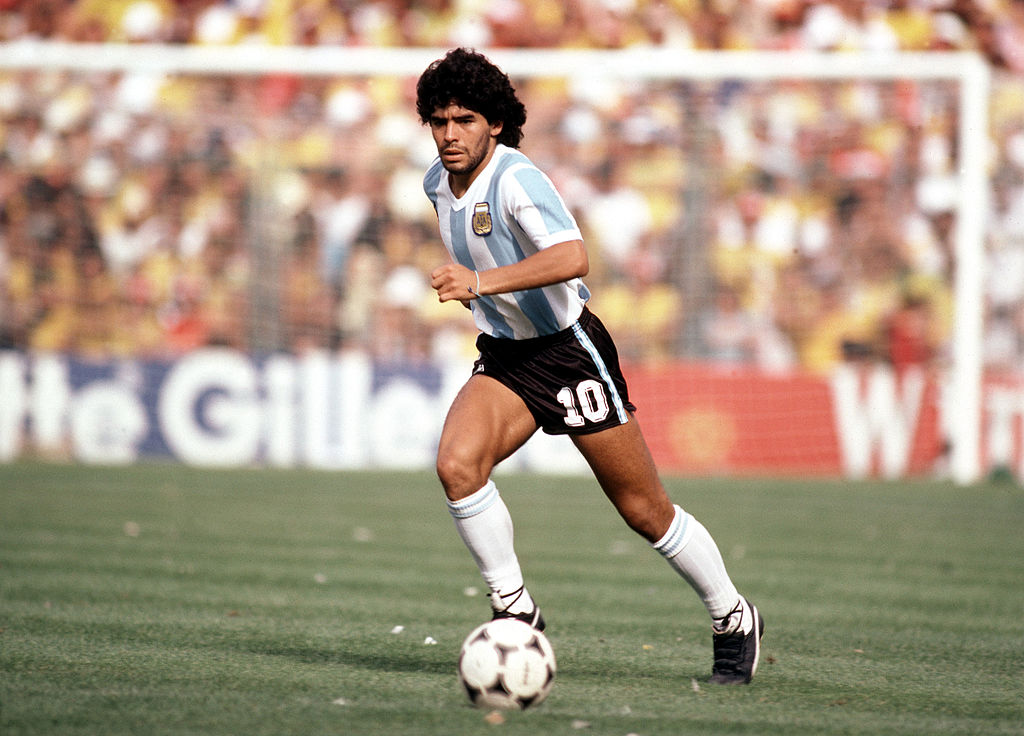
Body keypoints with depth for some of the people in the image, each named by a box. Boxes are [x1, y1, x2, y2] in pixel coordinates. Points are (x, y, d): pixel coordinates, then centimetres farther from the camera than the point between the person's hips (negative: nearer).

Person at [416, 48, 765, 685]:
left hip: (569, 351, -6)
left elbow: (573, 257, -41)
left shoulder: (515, 178, -23)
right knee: (457, 464, -22)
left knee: (646, 512, 2)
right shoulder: (439, 183, 2)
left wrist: (484, 282, -50)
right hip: (504, 358, 6)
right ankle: (515, 611, -10)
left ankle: (735, 621, 23)